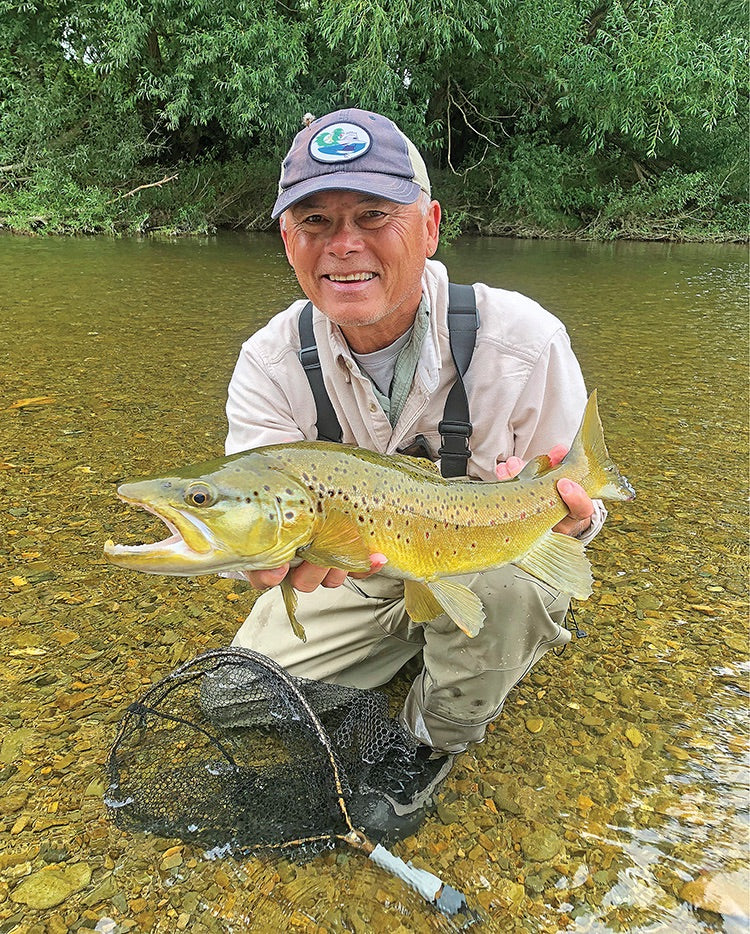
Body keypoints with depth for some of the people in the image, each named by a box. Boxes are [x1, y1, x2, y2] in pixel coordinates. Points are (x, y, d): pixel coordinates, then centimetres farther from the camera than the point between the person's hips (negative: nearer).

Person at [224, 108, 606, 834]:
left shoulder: (523, 340, -24)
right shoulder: (269, 362, -16)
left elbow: (583, 498, -12)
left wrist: (560, 519, -38)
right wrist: (272, 557, -49)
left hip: (490, 578, -2)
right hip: (350, 583, 3)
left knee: (493, 578, -37)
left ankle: (440, 733, -2)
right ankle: (407, 658, 19)